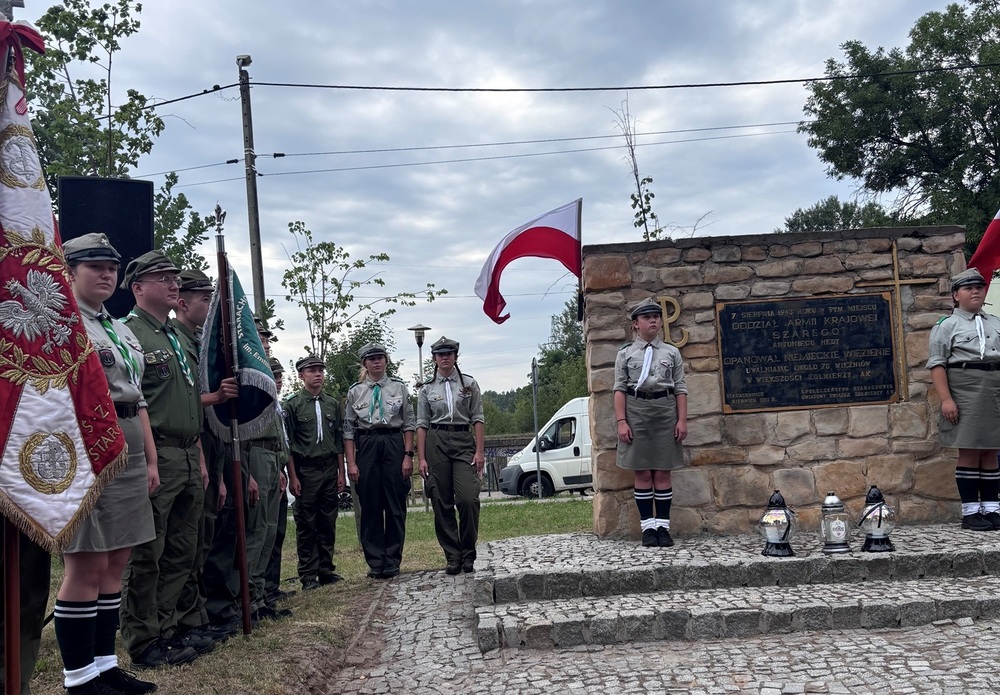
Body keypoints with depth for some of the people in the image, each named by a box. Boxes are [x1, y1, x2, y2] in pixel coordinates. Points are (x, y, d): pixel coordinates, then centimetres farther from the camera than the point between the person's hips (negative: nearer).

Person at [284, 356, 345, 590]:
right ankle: (308, 575, 8)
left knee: (328, 522, 8)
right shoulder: (292, 404, -2)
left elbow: (339, 440, 12)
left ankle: (326, 569, 18)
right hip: (306, 470, -4)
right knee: (306, 524, 1)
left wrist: (341, 472, 8)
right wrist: (292, 477, -9)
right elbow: (288, 443, -4)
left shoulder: (333, 404, 10)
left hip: (329, 469, 4)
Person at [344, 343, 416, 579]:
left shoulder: (399, 387, 7)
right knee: (370, 507, 3)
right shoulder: (355, 391, 8)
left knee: (396, 506, 1)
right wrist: (351, 463, -2)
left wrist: (408, 455, -3)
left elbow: (409, 424, 6)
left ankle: (392, 562, 11)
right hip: (366, 446, 0)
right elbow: (348, 429, 6)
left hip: (394, 444, 0)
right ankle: (375, 563, 12)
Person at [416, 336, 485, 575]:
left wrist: (480, 450, -5)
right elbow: (422, 424, 7)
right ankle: (452, 556, 9)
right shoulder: (427, 389, 9)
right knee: (441, 502, 0)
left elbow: (478, 419, 4)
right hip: (436, 443, 1)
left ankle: (468, 554, 2)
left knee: (468, 499, -13)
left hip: (464, 441, -1)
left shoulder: (469, 384, 8)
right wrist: (421, 458, -1)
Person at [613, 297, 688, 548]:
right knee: (642, 474, 1)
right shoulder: (625, 353, 6)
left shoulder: (671, 352, 10)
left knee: (663, 473, 3)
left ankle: (663, 526, 8)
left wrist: (682, 420, -1)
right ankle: (648, 527, 8)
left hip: (665, 410, 1)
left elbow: (680, 388, 8)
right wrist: (621, 421, -7)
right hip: (636, 411, -1)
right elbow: (619, 389, 2)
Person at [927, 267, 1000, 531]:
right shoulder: (946, 326, 1)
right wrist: (946, 399, -15)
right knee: (969, 452, -3)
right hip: (964, 393, -5)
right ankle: (970, 512, 3)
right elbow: (937, 364, -6)